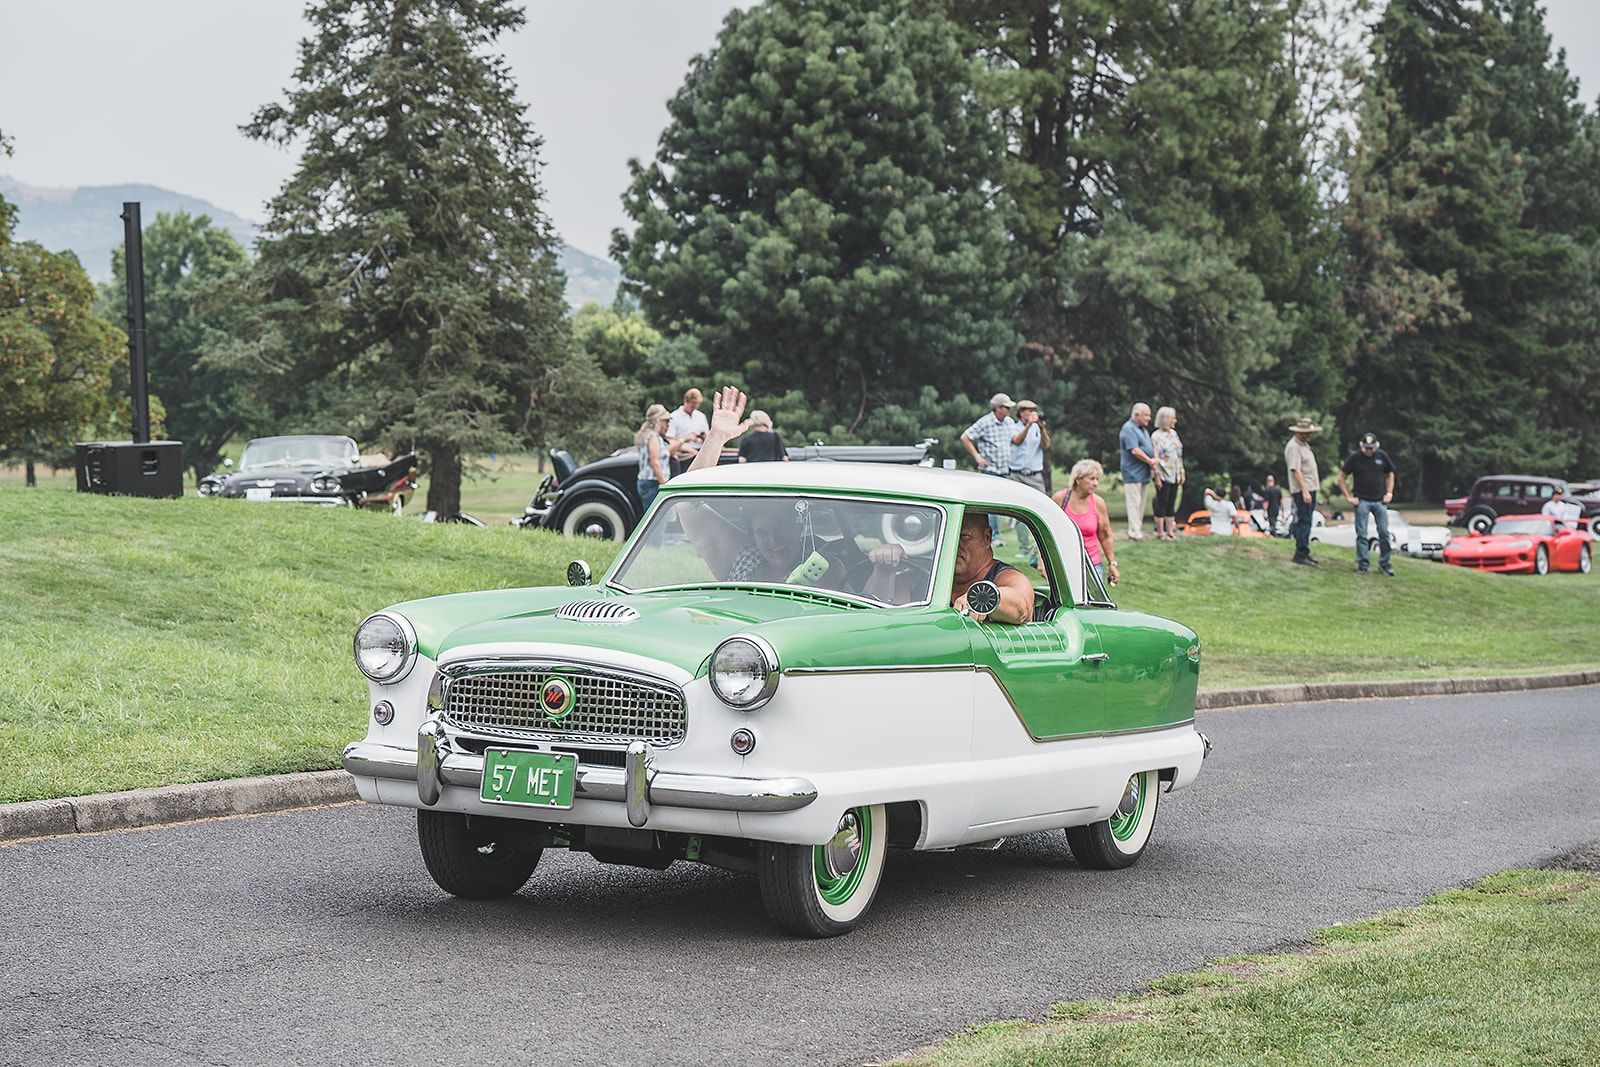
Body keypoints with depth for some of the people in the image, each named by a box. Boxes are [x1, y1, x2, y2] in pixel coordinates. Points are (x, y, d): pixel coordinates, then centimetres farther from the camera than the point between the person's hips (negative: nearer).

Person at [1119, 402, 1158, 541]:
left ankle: (1138, 530, 17)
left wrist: (1155, 459, -2)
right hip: (1133, 473, -10)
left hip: (1143, 474, 10)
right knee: (1134, 503, -9)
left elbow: (1152, 446, 18)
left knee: (1141, 503, 12)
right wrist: (1149, 461, -13)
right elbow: (1135, 450, -21)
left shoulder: (1143, 429, 19)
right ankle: (1134, 533, -10)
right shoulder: (1129, 429, -13)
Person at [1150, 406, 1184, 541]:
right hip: (1164, 475, -7)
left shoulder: (1173, 433, 13)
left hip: (1174, 475, 7)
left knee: (1171, 504, 9)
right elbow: (1155, 458, -13)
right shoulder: (1156, 436, -9)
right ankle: (1160, 533, 3)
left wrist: (1182, 473, 15)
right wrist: (1157, 477, -16)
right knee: (1161, 504, -2)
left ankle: (1170, 531, 14)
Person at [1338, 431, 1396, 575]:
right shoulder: (1354, 458, -4)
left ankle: (1384, 563, 11)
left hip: (1380, 501, 2)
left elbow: (1390, 474, 16)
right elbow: (1341, 477, 0)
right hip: (1362, 501, -2)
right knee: (1361, 535, -1)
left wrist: (1389, 493, 5)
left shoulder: (1382, 456, 3)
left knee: (1384, 533, 1)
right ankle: (1362, 565, 6)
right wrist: (1349, 497, -5)